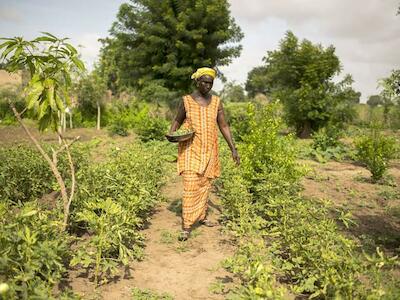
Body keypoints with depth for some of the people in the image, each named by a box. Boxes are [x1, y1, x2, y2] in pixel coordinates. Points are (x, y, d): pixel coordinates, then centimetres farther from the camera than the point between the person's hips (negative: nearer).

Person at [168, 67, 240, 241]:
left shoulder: (216, 102, 5)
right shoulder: (186, 100, -2)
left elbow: (224, 126, 6)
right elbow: (178, 120, 10)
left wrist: (233, 149, 2)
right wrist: (171, 133, -10)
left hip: (209, 150, 3)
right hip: (191, 150, -3)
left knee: (204, 184, 12)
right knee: (190, 186, -9)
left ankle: (202, 216, 30)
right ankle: (186, 226, -5)